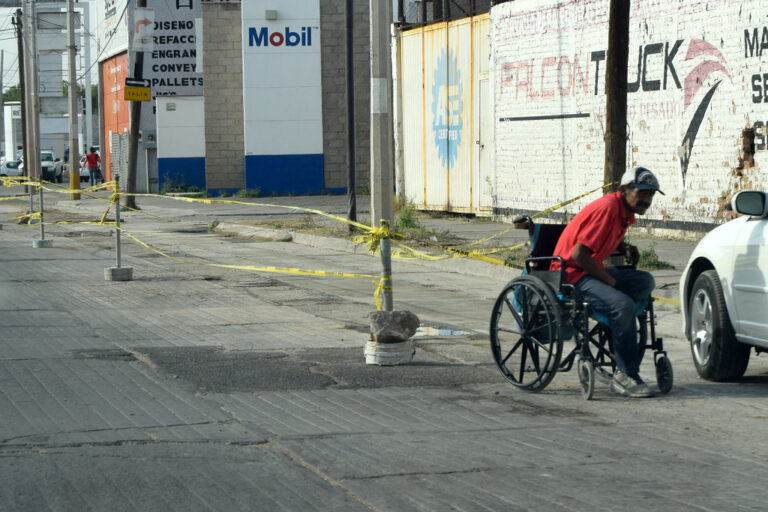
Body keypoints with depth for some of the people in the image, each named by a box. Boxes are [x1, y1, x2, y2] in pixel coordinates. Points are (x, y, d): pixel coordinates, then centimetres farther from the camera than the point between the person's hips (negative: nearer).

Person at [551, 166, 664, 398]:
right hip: (572, 273, -10)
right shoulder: (607, 207, -19)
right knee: (623, 306, -29)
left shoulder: (626, 213, 11)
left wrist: (625, 248, 9)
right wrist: (610, 281, -18)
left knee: (645, 282, -11)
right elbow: (579, 253, -23)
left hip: (593, 270, 10)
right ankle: (626, 375, -22)